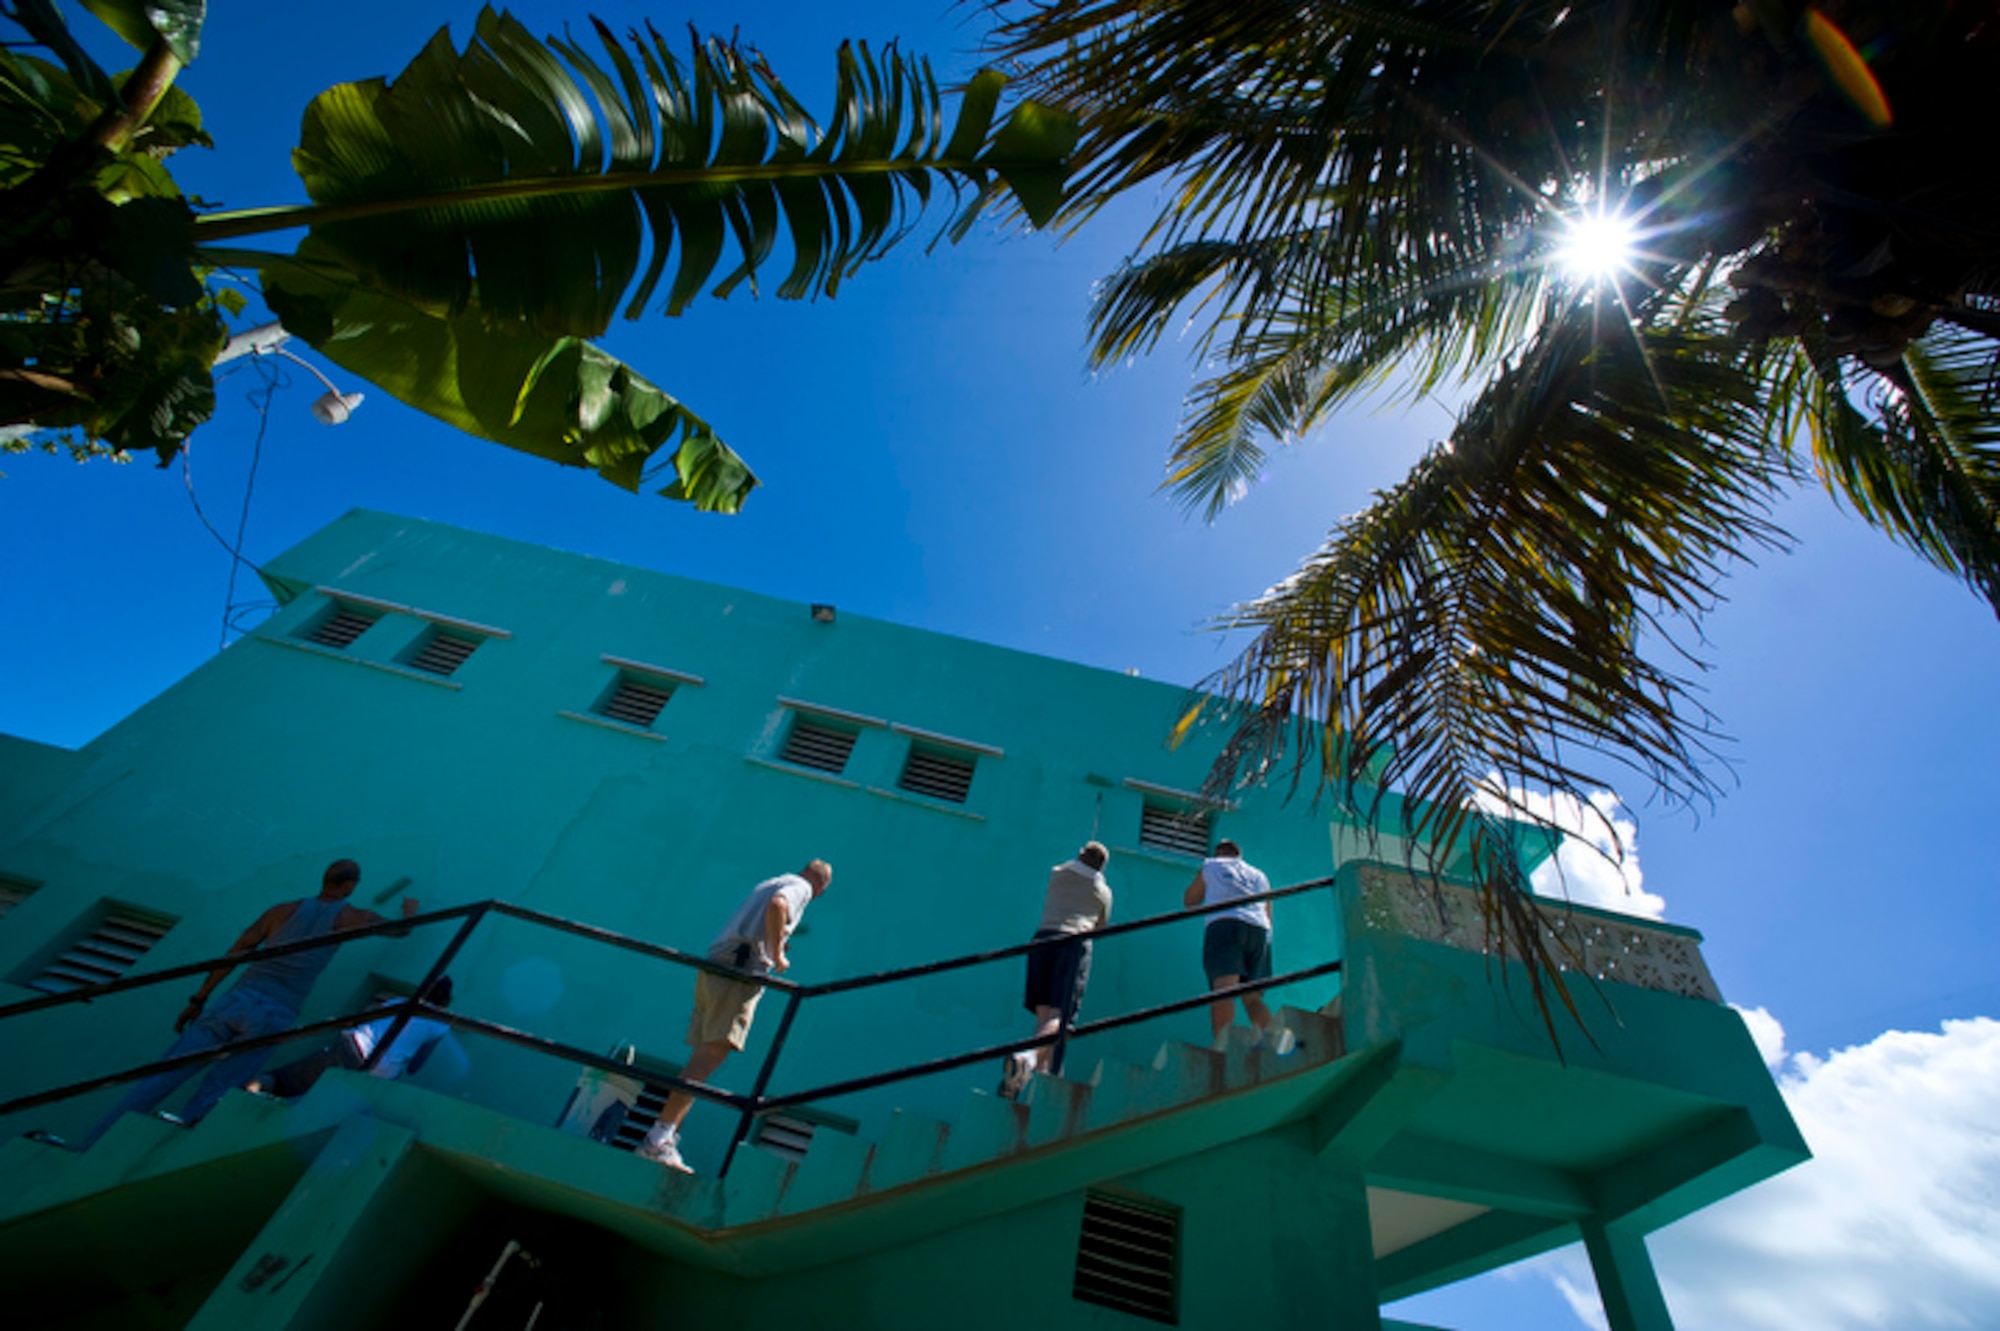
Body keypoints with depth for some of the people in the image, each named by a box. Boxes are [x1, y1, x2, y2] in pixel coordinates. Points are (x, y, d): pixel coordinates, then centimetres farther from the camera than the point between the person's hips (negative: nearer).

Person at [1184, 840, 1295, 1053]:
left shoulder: (1210, 866, 23)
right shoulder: (1259, 875, 33)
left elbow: (1189, 901, 30)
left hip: (1224, 925, -4)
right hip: (1259, 931, 4)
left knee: (1223, 989, -21)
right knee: (1252, 998, 3)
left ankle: (1223, 1043, -41)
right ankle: (1273, 1032, -25)